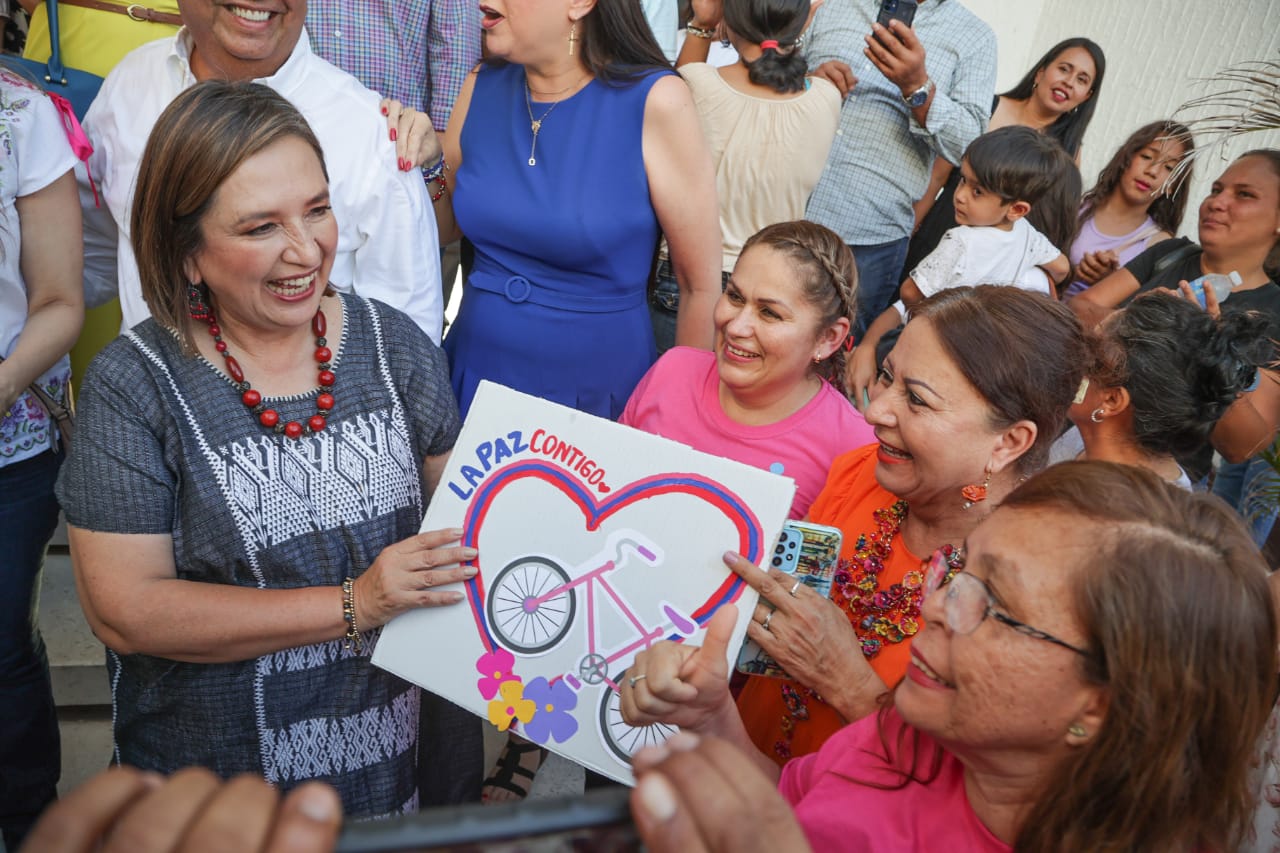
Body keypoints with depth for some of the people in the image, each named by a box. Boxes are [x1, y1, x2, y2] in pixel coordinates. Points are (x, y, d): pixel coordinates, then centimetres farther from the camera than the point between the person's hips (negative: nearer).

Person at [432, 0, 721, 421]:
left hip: (595, 395, -4)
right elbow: (446, 228, 11)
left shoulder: (653, 101, -17)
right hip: (474, 373, 5)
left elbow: (702, 285, -10)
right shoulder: (483, 87, -2)